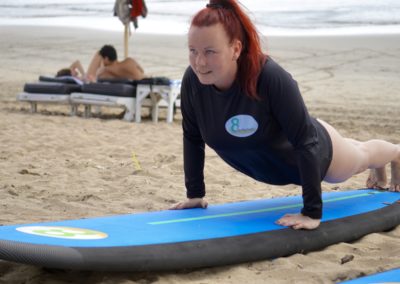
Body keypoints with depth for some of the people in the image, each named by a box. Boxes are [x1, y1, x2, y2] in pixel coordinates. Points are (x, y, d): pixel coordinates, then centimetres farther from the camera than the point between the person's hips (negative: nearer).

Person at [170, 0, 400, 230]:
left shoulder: (271, 78, -44)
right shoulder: (193, 80, -30)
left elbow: (307, 142, -39)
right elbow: (193, 138, -13)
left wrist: (312, 212, -39)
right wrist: (195, 194, -10)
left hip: (315, 152, -5)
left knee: (361, 156, 31)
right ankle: (379, 174, 71)